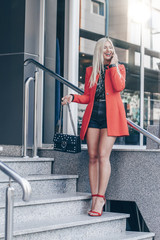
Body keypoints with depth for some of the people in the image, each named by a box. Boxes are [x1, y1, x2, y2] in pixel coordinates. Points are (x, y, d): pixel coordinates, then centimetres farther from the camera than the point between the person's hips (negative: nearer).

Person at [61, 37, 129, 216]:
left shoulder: (119, 68, 11)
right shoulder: (90, 71, 18)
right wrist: (73, 97, -3)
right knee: (93, 156, -2)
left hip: (110, 114, -3)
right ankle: (95, 198, 0)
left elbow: (119, 87, -9)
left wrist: (112, 65, -3)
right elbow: (87, 97, 15)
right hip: (93, 114, 3)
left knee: (103, 155, -14)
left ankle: (100, 198, -14)